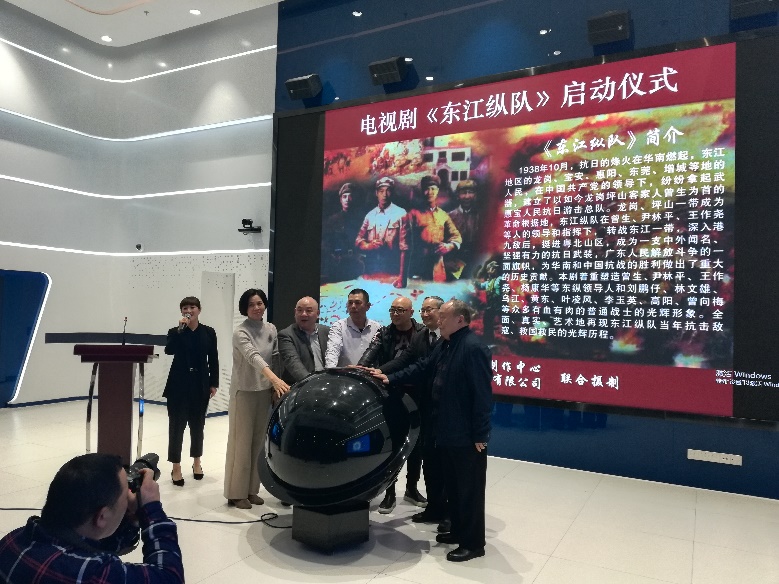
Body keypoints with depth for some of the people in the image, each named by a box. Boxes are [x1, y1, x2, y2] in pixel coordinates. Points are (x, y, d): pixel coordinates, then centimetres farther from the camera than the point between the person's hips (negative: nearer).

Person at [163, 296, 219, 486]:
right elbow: (169, 350, -20)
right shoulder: (175, 332, -1)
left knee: (197, 425, 13)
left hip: (200, 385, 1)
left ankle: (197, 461, 29)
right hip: (179, 385, -1)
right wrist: (180, 329, -24)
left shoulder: (208, 332, 2)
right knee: (177, 425, 1)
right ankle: (176, 467, 10)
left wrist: (214, 383, 2)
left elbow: (213, 359, 4)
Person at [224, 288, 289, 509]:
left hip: (265, 392, 6)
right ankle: (236, 493, 12)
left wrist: (275, 387, 4)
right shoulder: (241, 332, -15)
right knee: (241, 442, 0)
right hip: (244, 392, -6)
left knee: (258, 441, 11)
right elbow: (253, 357, -32)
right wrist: (275, 379, -46)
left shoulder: (271, 329, 4)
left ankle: (251, 489, 22)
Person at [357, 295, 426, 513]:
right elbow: (371, 352, -17)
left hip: (416, 395, 0)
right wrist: (360, 368, -37)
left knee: (416, 442, 13)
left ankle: (411, 488, 31)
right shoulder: (383, 333, 0)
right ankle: (390, 492, 18)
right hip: (390, 395, 0)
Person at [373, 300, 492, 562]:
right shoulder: (444, 346, 10)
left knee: (470, 488, 3)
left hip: (466, 435, -10)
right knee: (452, 484, 20)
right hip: (447, 431, 10)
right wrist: (391, 378, 7)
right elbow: (421, 368, 17)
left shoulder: (473, 347, -21)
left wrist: (480, 434, -21)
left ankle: (473, 543, 16)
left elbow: (482, 394, -22)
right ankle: (459, 530, 35)